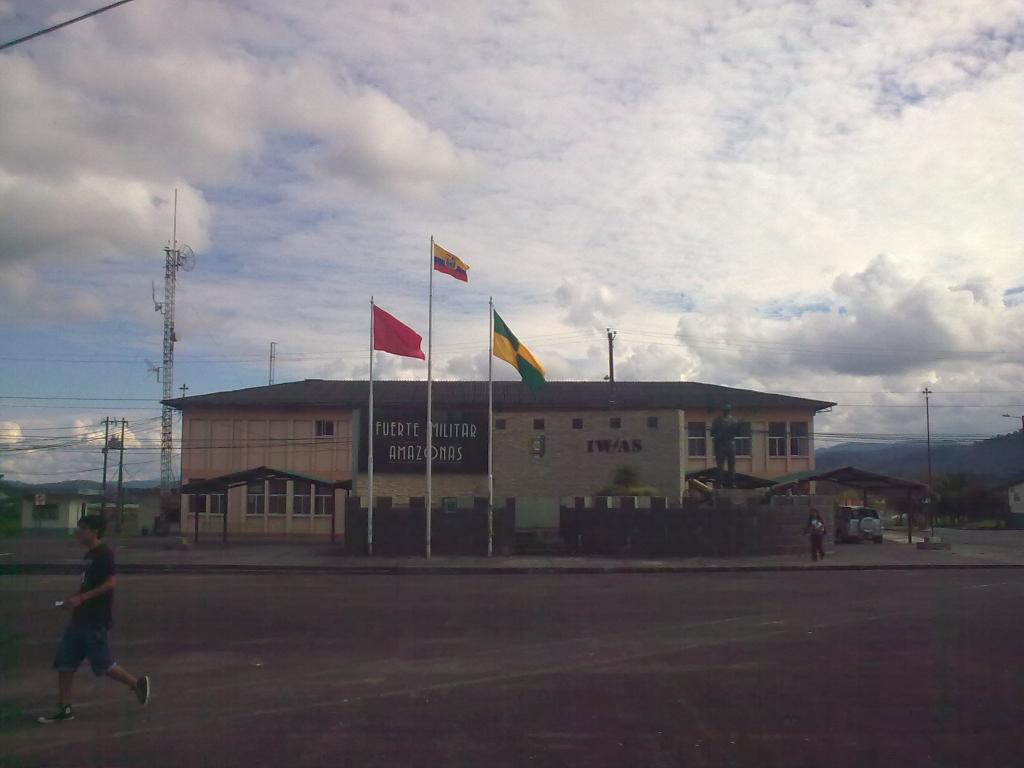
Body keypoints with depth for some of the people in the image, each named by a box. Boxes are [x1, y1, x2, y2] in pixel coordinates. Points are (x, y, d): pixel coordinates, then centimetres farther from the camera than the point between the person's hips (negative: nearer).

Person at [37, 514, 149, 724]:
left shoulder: (104, 553, -16)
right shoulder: (90, 554, 13)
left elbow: (111, 582, -24)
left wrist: (81, 598, -25)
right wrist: (74, 600, 12)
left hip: (95, 621, -9)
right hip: (79, 619, 9)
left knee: (103, 665, -1)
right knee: (64, 663, 7)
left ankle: (137, 683, 18)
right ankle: (64, 709, 14)